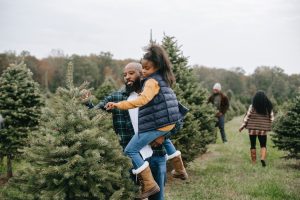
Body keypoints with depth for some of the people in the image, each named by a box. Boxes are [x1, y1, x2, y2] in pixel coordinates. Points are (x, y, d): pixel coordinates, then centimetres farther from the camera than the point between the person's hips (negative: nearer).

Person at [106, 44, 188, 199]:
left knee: (130, 150, -5)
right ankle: (180, 171, 47)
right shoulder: (163, 78, 14)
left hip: (157, 124, -10)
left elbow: (143, 100, -31)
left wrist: (119, 105, -37)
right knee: (164, 140, 42)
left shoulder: (152, 81, -14)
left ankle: (149, 185, -7)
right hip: (169, 121, 10)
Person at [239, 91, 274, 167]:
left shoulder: (252, 106, -8)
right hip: (263, 130, 1)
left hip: (252, 129, -1)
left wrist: (242, 126, 2)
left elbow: (247, 117, -6)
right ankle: (263, 158, -14)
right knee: (263, 145, 10)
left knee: (253, 145, 11)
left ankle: (254, 162, 13)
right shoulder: (268, 107, 0)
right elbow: (271, 118, 4)